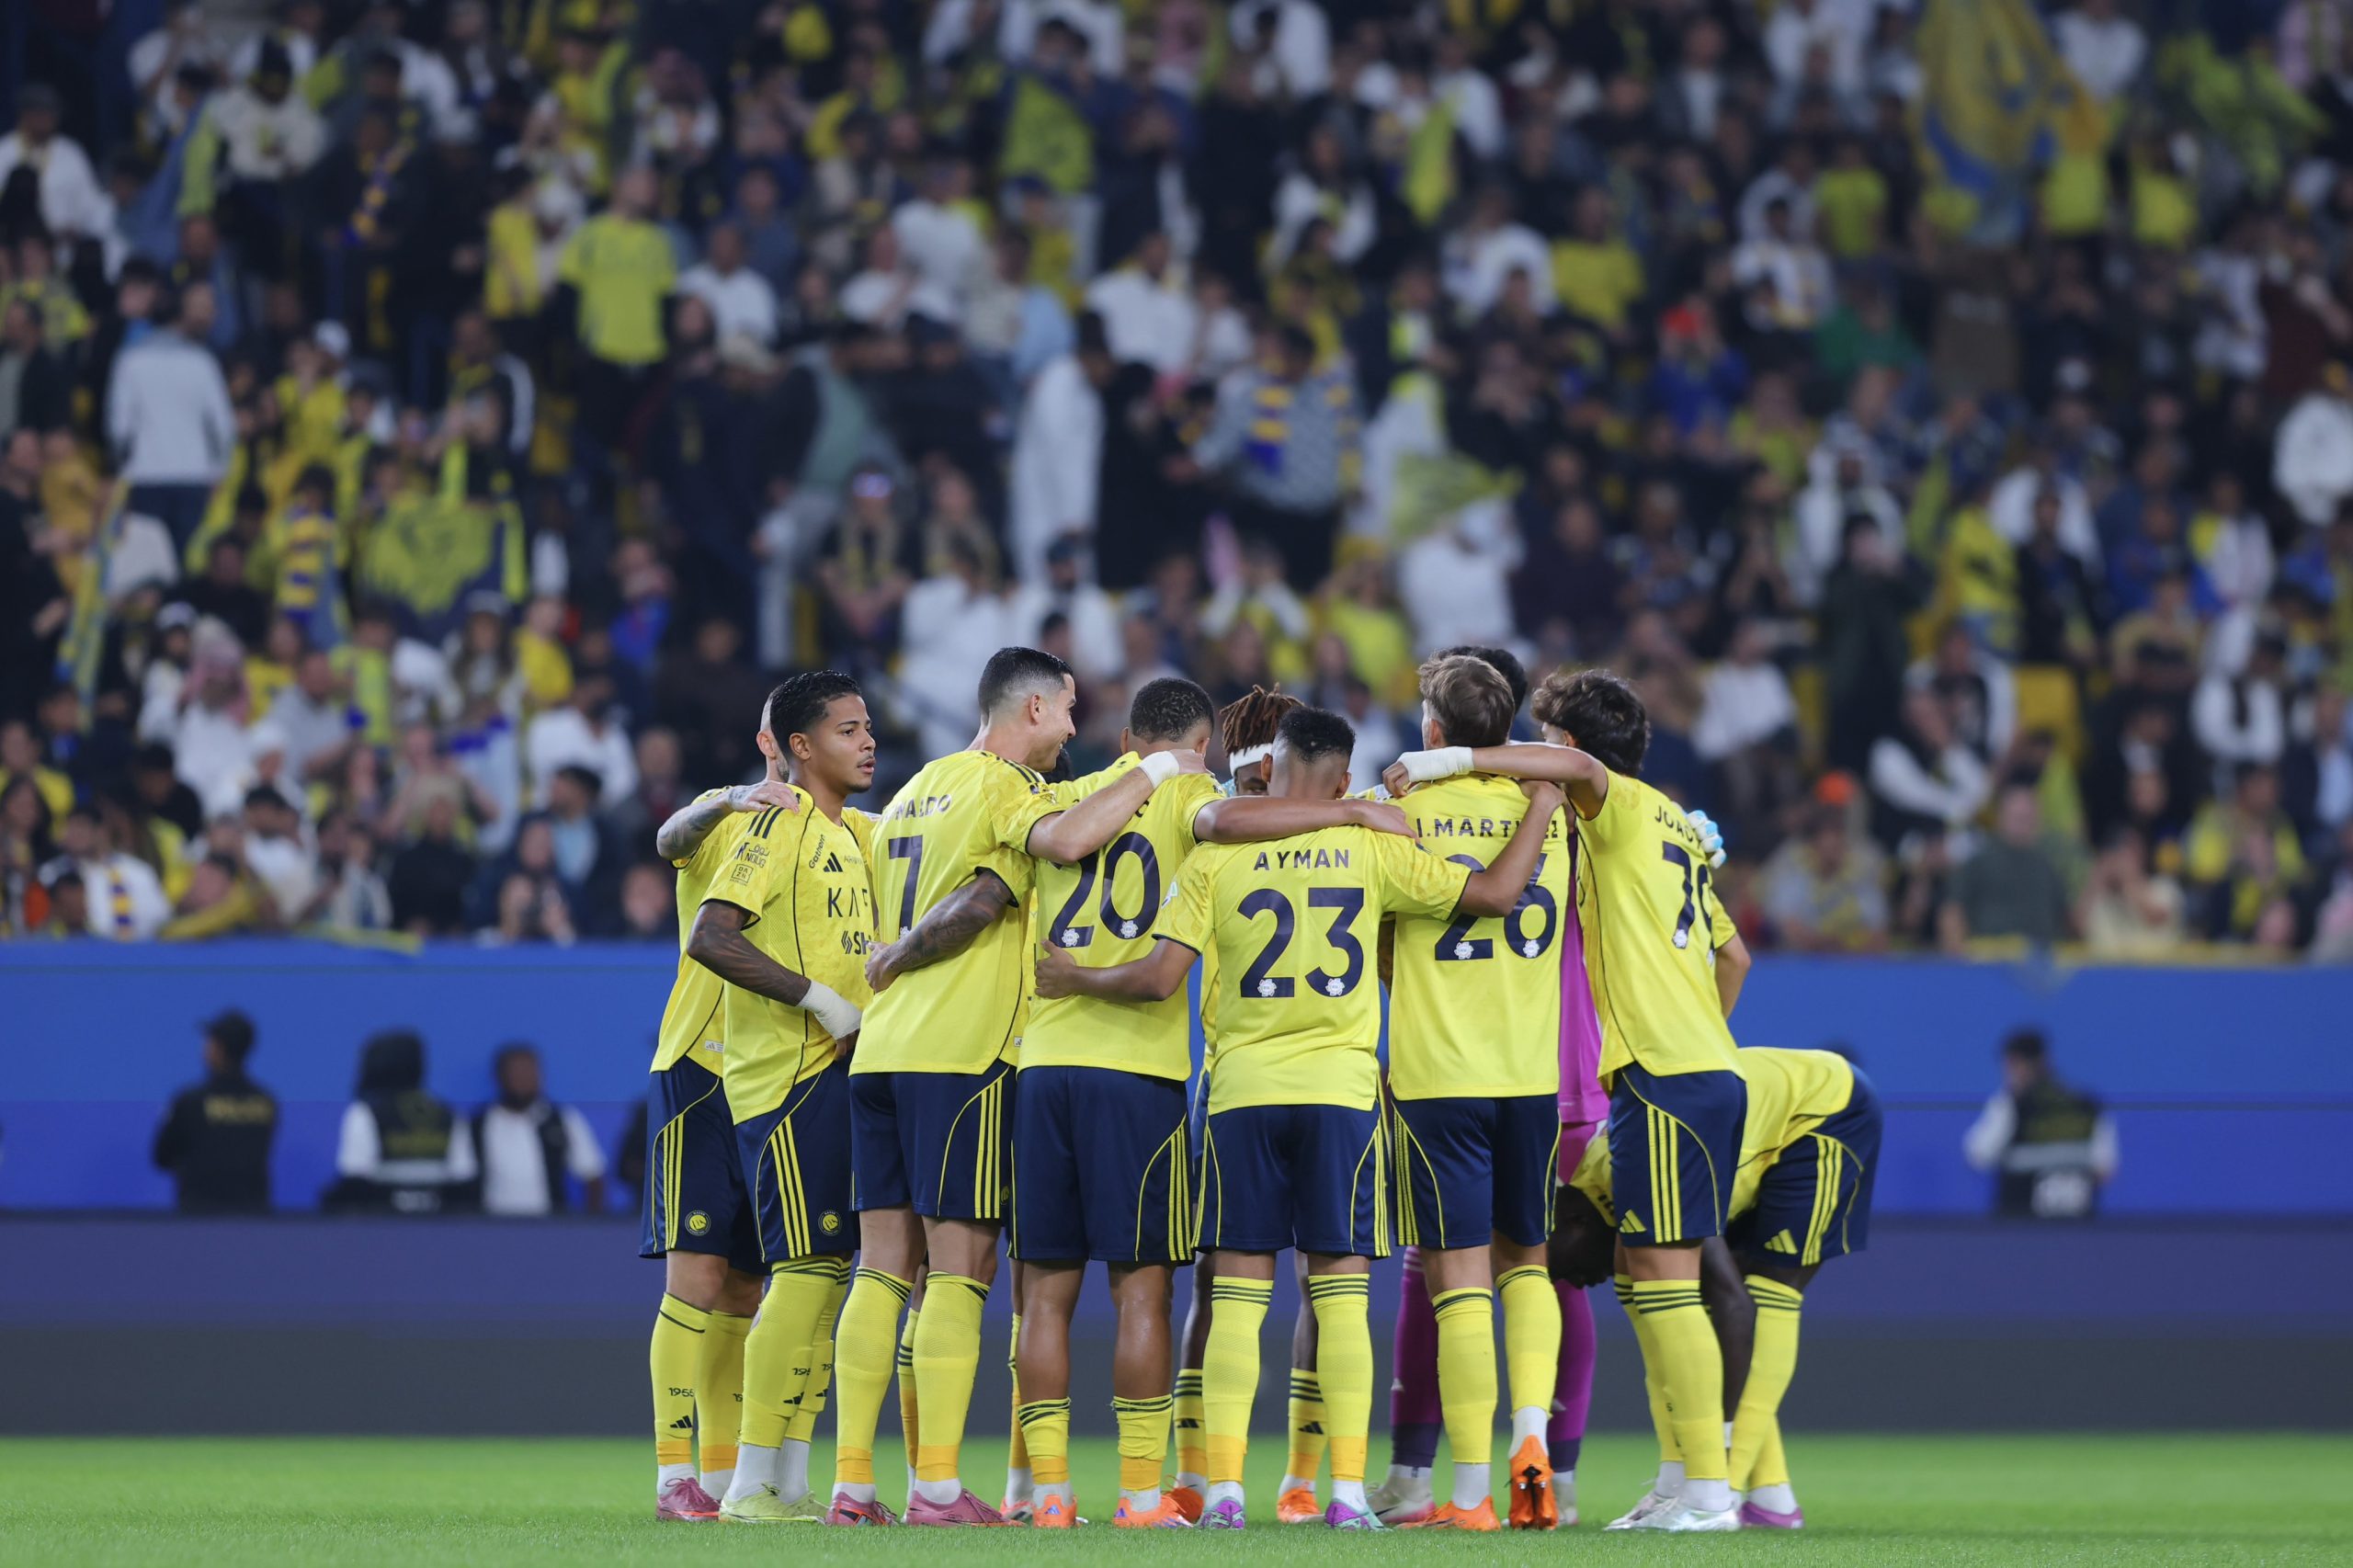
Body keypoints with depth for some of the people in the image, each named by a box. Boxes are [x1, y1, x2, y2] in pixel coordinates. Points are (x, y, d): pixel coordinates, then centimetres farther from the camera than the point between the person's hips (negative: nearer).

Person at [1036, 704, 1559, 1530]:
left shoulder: (1216, 860, 0)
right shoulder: (1370, 852, 1)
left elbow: (1158, 978, -6)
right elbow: (1494, 892, 2)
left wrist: (1078, 979, 13)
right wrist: (1540, 809, 18)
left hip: (1243, 1091, 0)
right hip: (1342, 1089, 0)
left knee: (1238, 1294, 2)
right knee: (1342, 1292, 2)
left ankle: (1224, 1488, -3)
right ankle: (1348, 1490, -4)